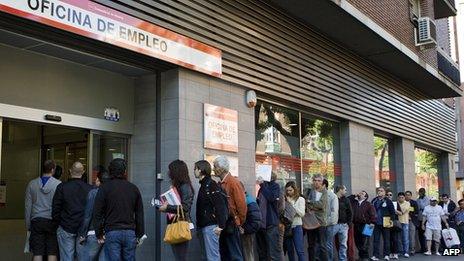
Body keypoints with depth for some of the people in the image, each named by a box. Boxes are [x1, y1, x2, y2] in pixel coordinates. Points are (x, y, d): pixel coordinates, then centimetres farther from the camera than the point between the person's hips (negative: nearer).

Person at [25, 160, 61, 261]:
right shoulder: (59, 184, -7)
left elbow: (27, 206, 6)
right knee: (52, 253, 4)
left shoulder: (32, 184, 2)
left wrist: (28, 224, 13)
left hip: (36, 222, 2)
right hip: (53, 222, -2)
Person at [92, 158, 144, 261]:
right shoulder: (133, 188, 9)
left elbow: (97, 214, -4)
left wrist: (99, 234, 3)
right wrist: (139, 235, 17)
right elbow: (139, 214, 12)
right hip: (130, 233, 3)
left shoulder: (104, 188, -1)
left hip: (111, 233, -3)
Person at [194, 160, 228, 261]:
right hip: (203, 226, 9)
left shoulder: (211, 185, -11)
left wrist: (221, 225, -20)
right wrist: (199, 225, 17)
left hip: (211, 226, -9)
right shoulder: (203, 185, 17)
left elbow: (220, 205, -18)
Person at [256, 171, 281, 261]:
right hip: (261, 223, 7)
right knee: (261, 252, 11)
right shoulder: (262, 188, 16)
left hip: (271, 223, -7)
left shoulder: (274, 186, -1)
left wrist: (262, 184, -16)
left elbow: (272, 198, -19)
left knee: (274, 251, -7)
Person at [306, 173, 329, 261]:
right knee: (311, 245, 11)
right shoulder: (310, 191, 10)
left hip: (321, 221, -4)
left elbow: (321, 204, -14)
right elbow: (307, 204, 0)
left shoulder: (325, 192, 0)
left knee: (322, 245, -3)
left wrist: (310, 202, -6)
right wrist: (317, 207, -14)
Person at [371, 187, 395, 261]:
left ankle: (386, 255, 16)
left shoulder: (388, 201, -3)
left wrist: (391, 220, -9)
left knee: (386, 240, 7)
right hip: (376, 224, 3)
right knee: (376, 240, 3)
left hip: (385, 224, -3)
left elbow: (392, 211, -3)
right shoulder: (374, 201, 7)